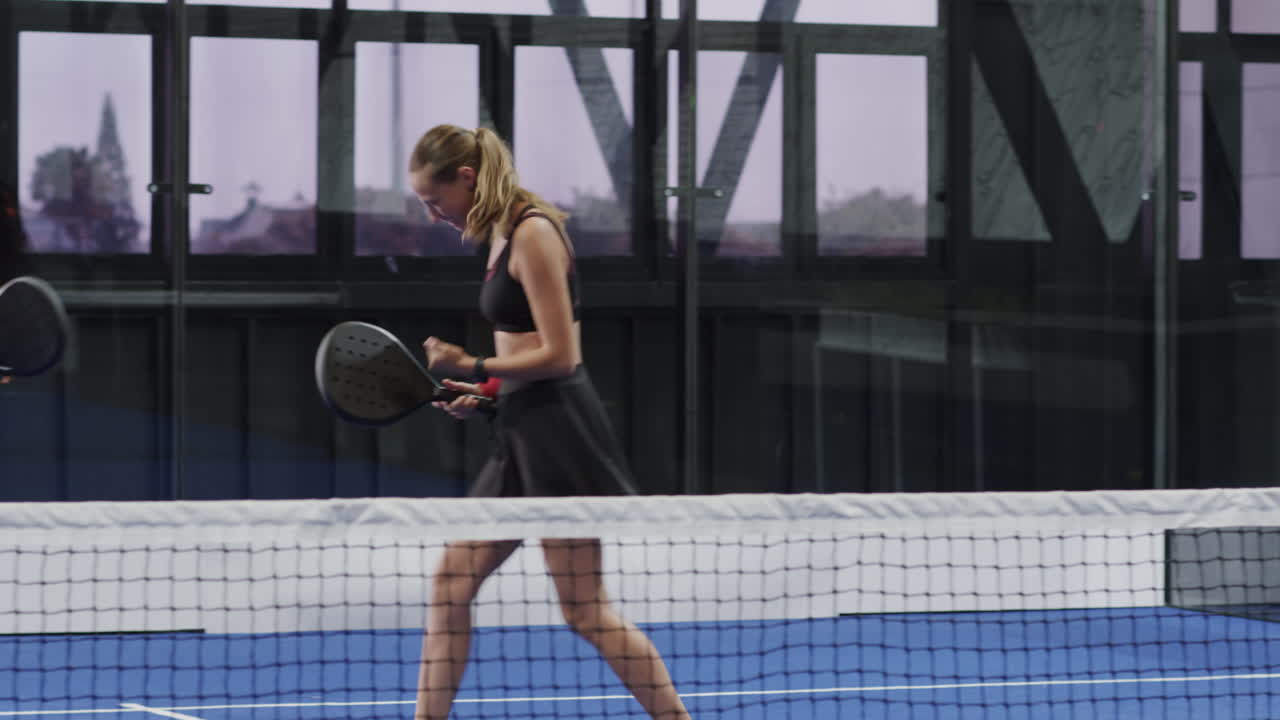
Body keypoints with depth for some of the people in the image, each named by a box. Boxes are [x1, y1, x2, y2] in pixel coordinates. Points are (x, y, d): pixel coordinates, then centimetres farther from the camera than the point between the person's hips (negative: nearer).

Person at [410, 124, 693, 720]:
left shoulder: (533, 234, -14)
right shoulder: (501, 233, 14)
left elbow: (560, 355, -17)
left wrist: (474, 368, -12)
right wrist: (486, 391, 11)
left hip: (559, 432, -10)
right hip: (522, 434, 10)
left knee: (584, 610, -6)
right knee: (451, 581, 7)